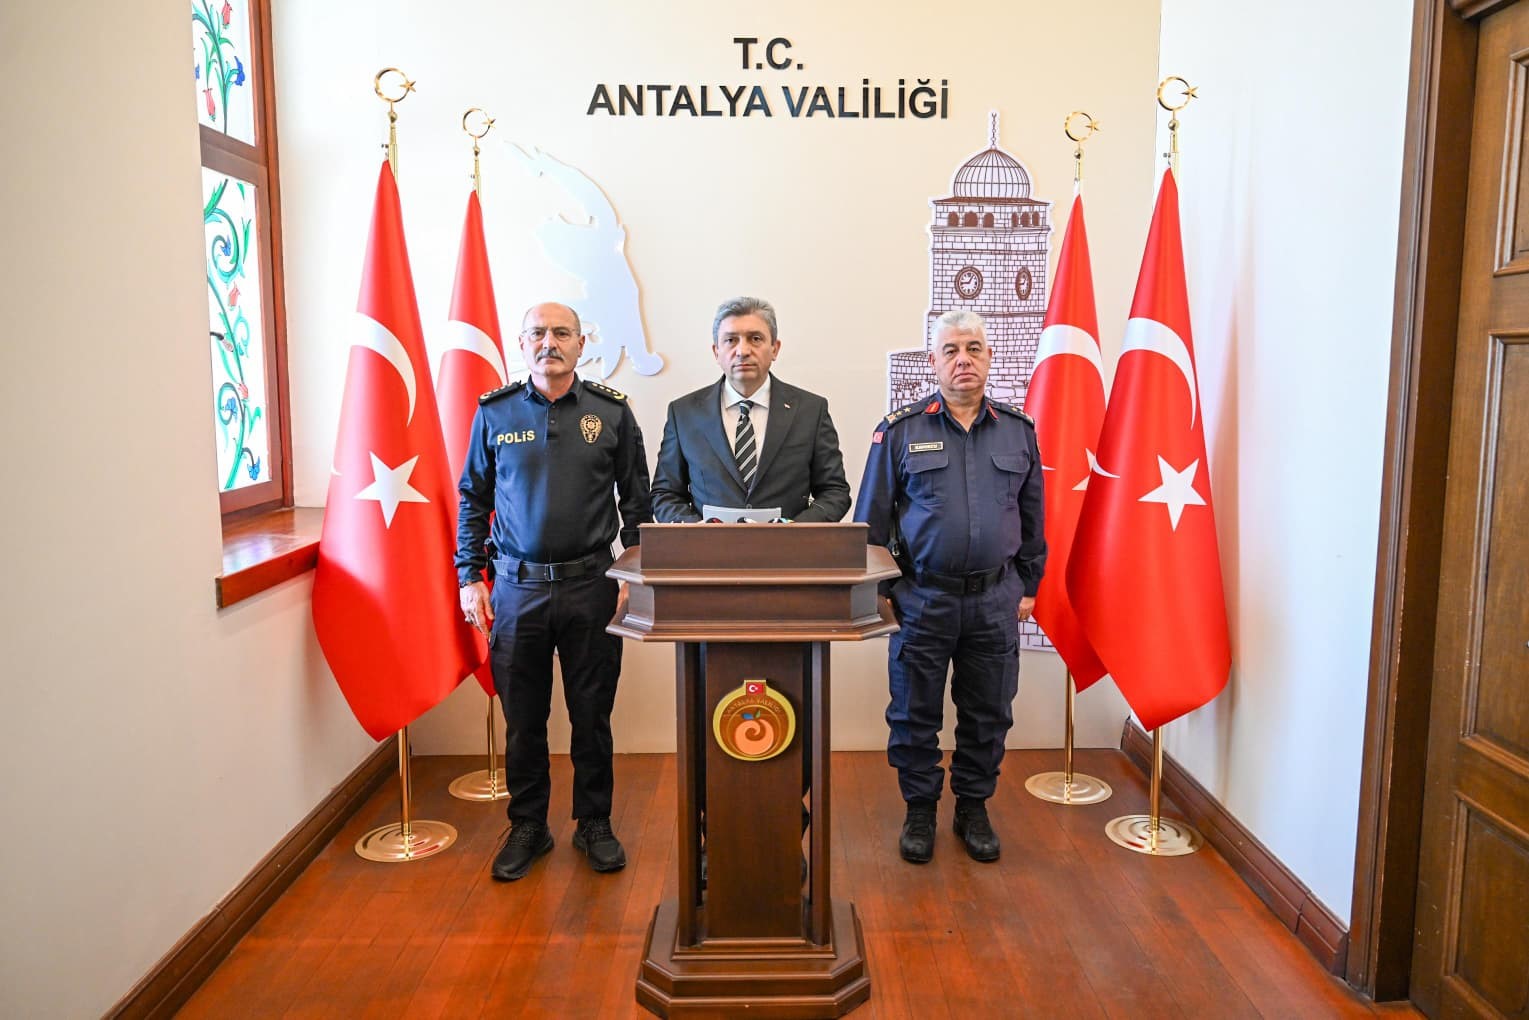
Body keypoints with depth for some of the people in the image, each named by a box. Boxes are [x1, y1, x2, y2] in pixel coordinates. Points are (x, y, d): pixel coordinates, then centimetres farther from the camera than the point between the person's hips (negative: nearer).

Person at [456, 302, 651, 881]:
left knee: (592, 714, 9)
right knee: (523, 717, 9)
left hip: (591, 587, 0)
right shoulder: (495, 413, 4)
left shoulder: (612, 412, 1)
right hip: (517, 587, 1)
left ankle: (594, 824, 26)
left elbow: (637, 501, 5)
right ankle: (527, 827, 27)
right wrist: (470, 578, 4)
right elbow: (472, 500, 10)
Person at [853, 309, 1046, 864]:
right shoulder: (900, 430, -2)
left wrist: (1028, 587, 12)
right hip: (922, 599, -2)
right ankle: (920, 811, 26)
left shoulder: (1018, 430, 6)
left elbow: (1032, 517, 13)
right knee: (915, 714, 7)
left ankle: (973, 808, 31)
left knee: (988, 714, 12)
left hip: (995, 600, 2)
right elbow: (871, 518, 0)